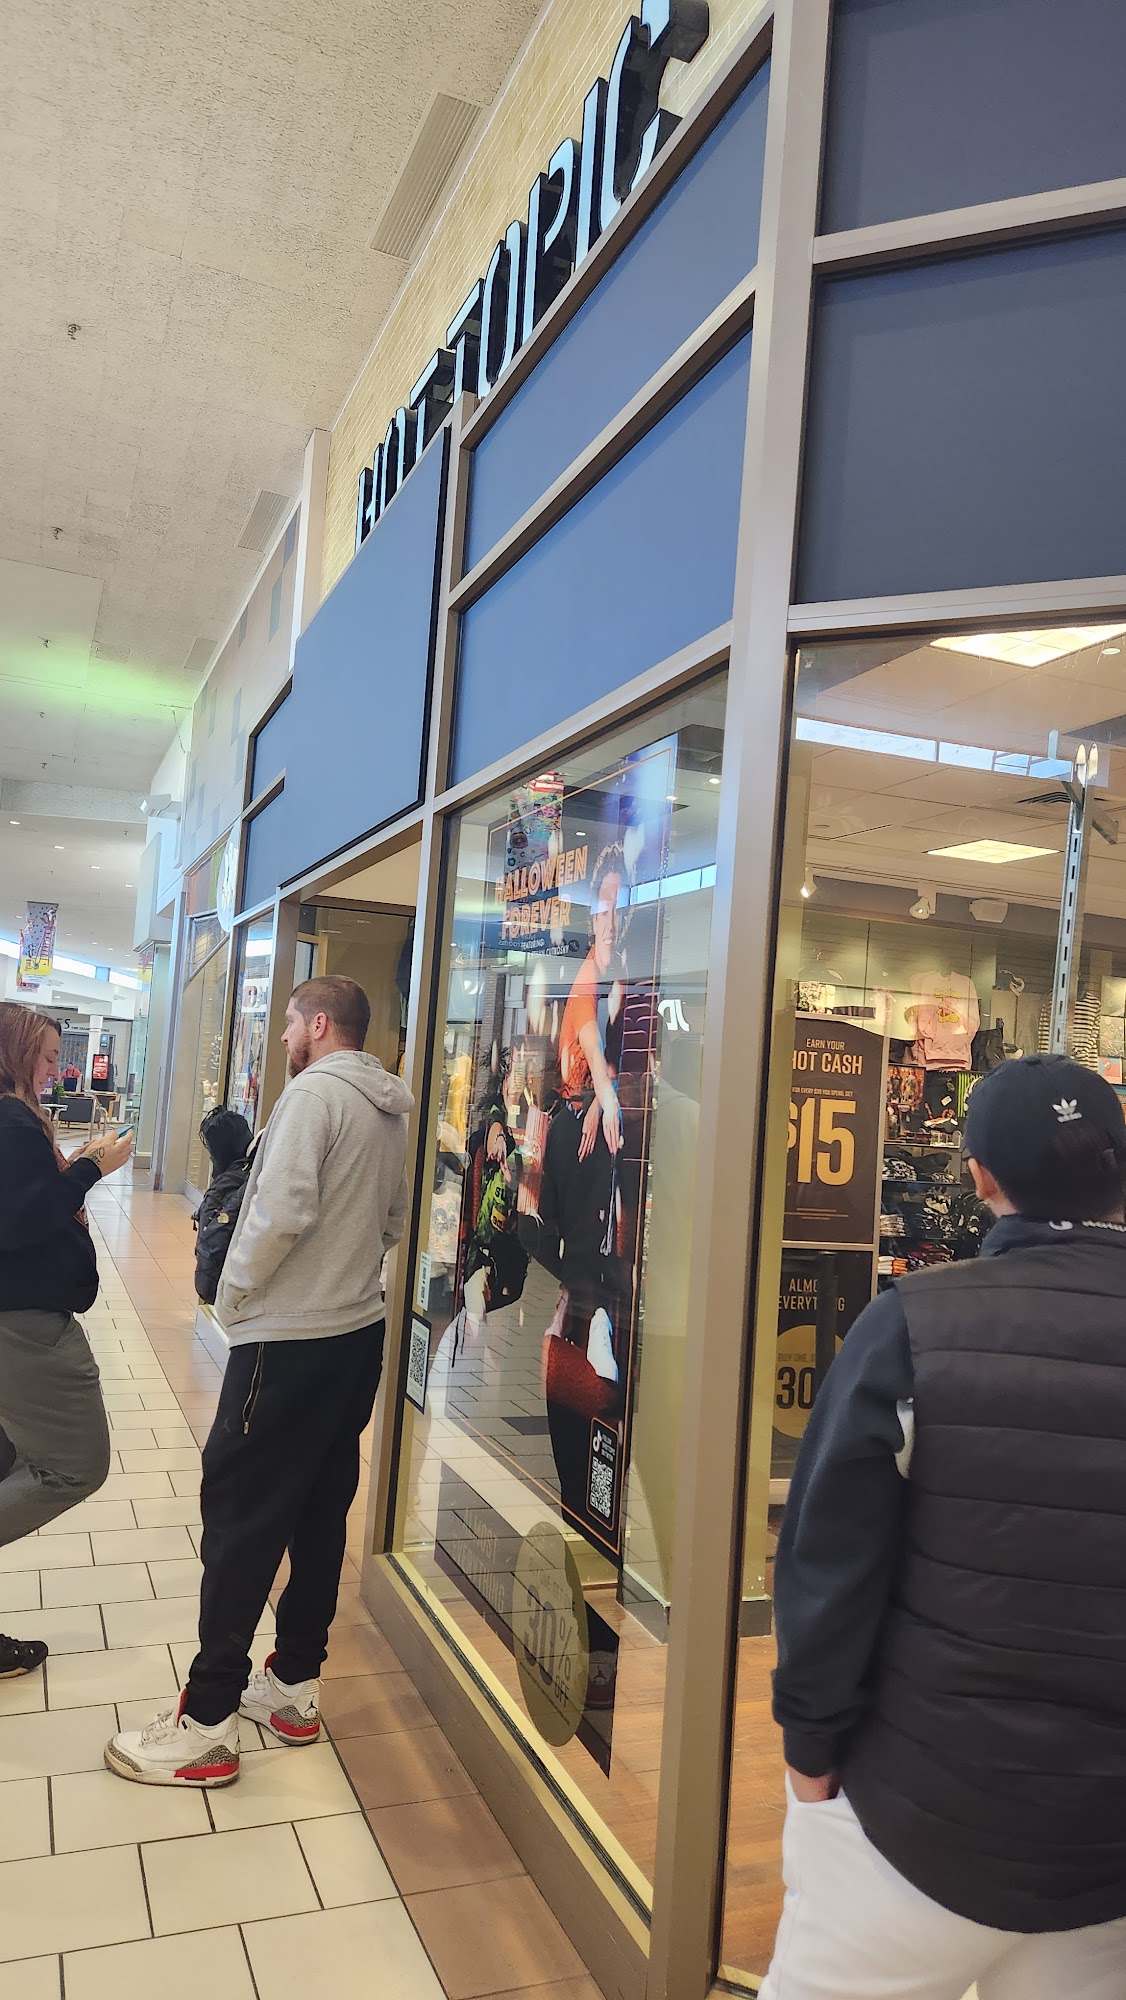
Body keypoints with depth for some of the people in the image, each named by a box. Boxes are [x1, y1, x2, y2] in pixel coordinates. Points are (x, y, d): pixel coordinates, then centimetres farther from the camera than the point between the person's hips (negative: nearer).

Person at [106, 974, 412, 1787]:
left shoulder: (314, 1090, -15)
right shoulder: (392, 1109, 10)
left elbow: (282, 1210, -22)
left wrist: (233, 1292, -8)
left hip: (289, 1339, -8)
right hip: (361, 1330, 9)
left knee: (240, 1514, -1)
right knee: (321, 1511, 15)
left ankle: (207, 1723, 7)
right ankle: (295, 1686, 26)